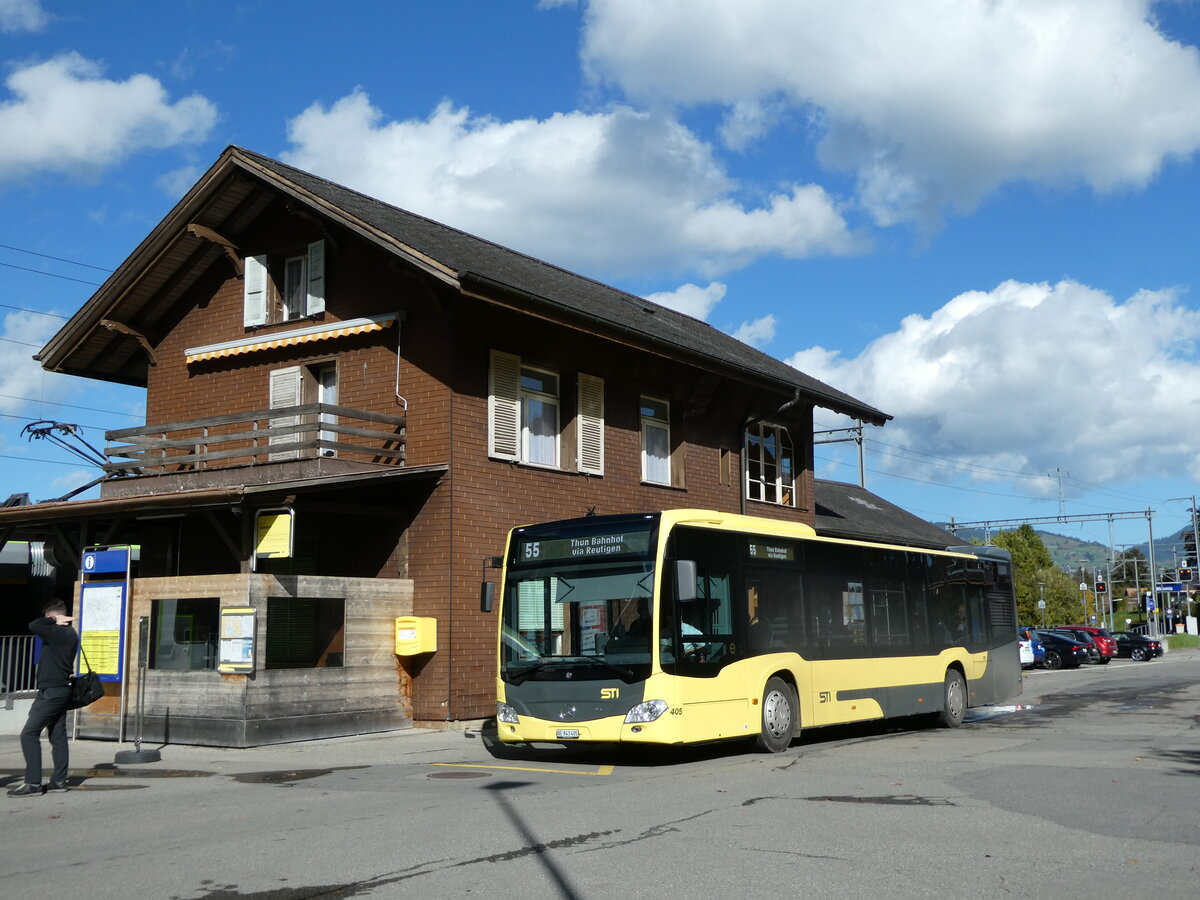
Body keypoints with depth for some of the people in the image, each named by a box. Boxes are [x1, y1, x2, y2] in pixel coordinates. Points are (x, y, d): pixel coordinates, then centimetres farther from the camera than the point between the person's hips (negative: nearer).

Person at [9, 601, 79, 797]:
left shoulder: (58, 632, -17)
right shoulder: (70, 633, 13)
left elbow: (33, 625, -23)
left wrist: (54, 620, -12)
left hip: (51, 692, -10)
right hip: (61, 690, 10)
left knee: (29, 734, -8)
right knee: (58, 736, 10)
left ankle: (33, 784, -10)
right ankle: (59, 780, 11)